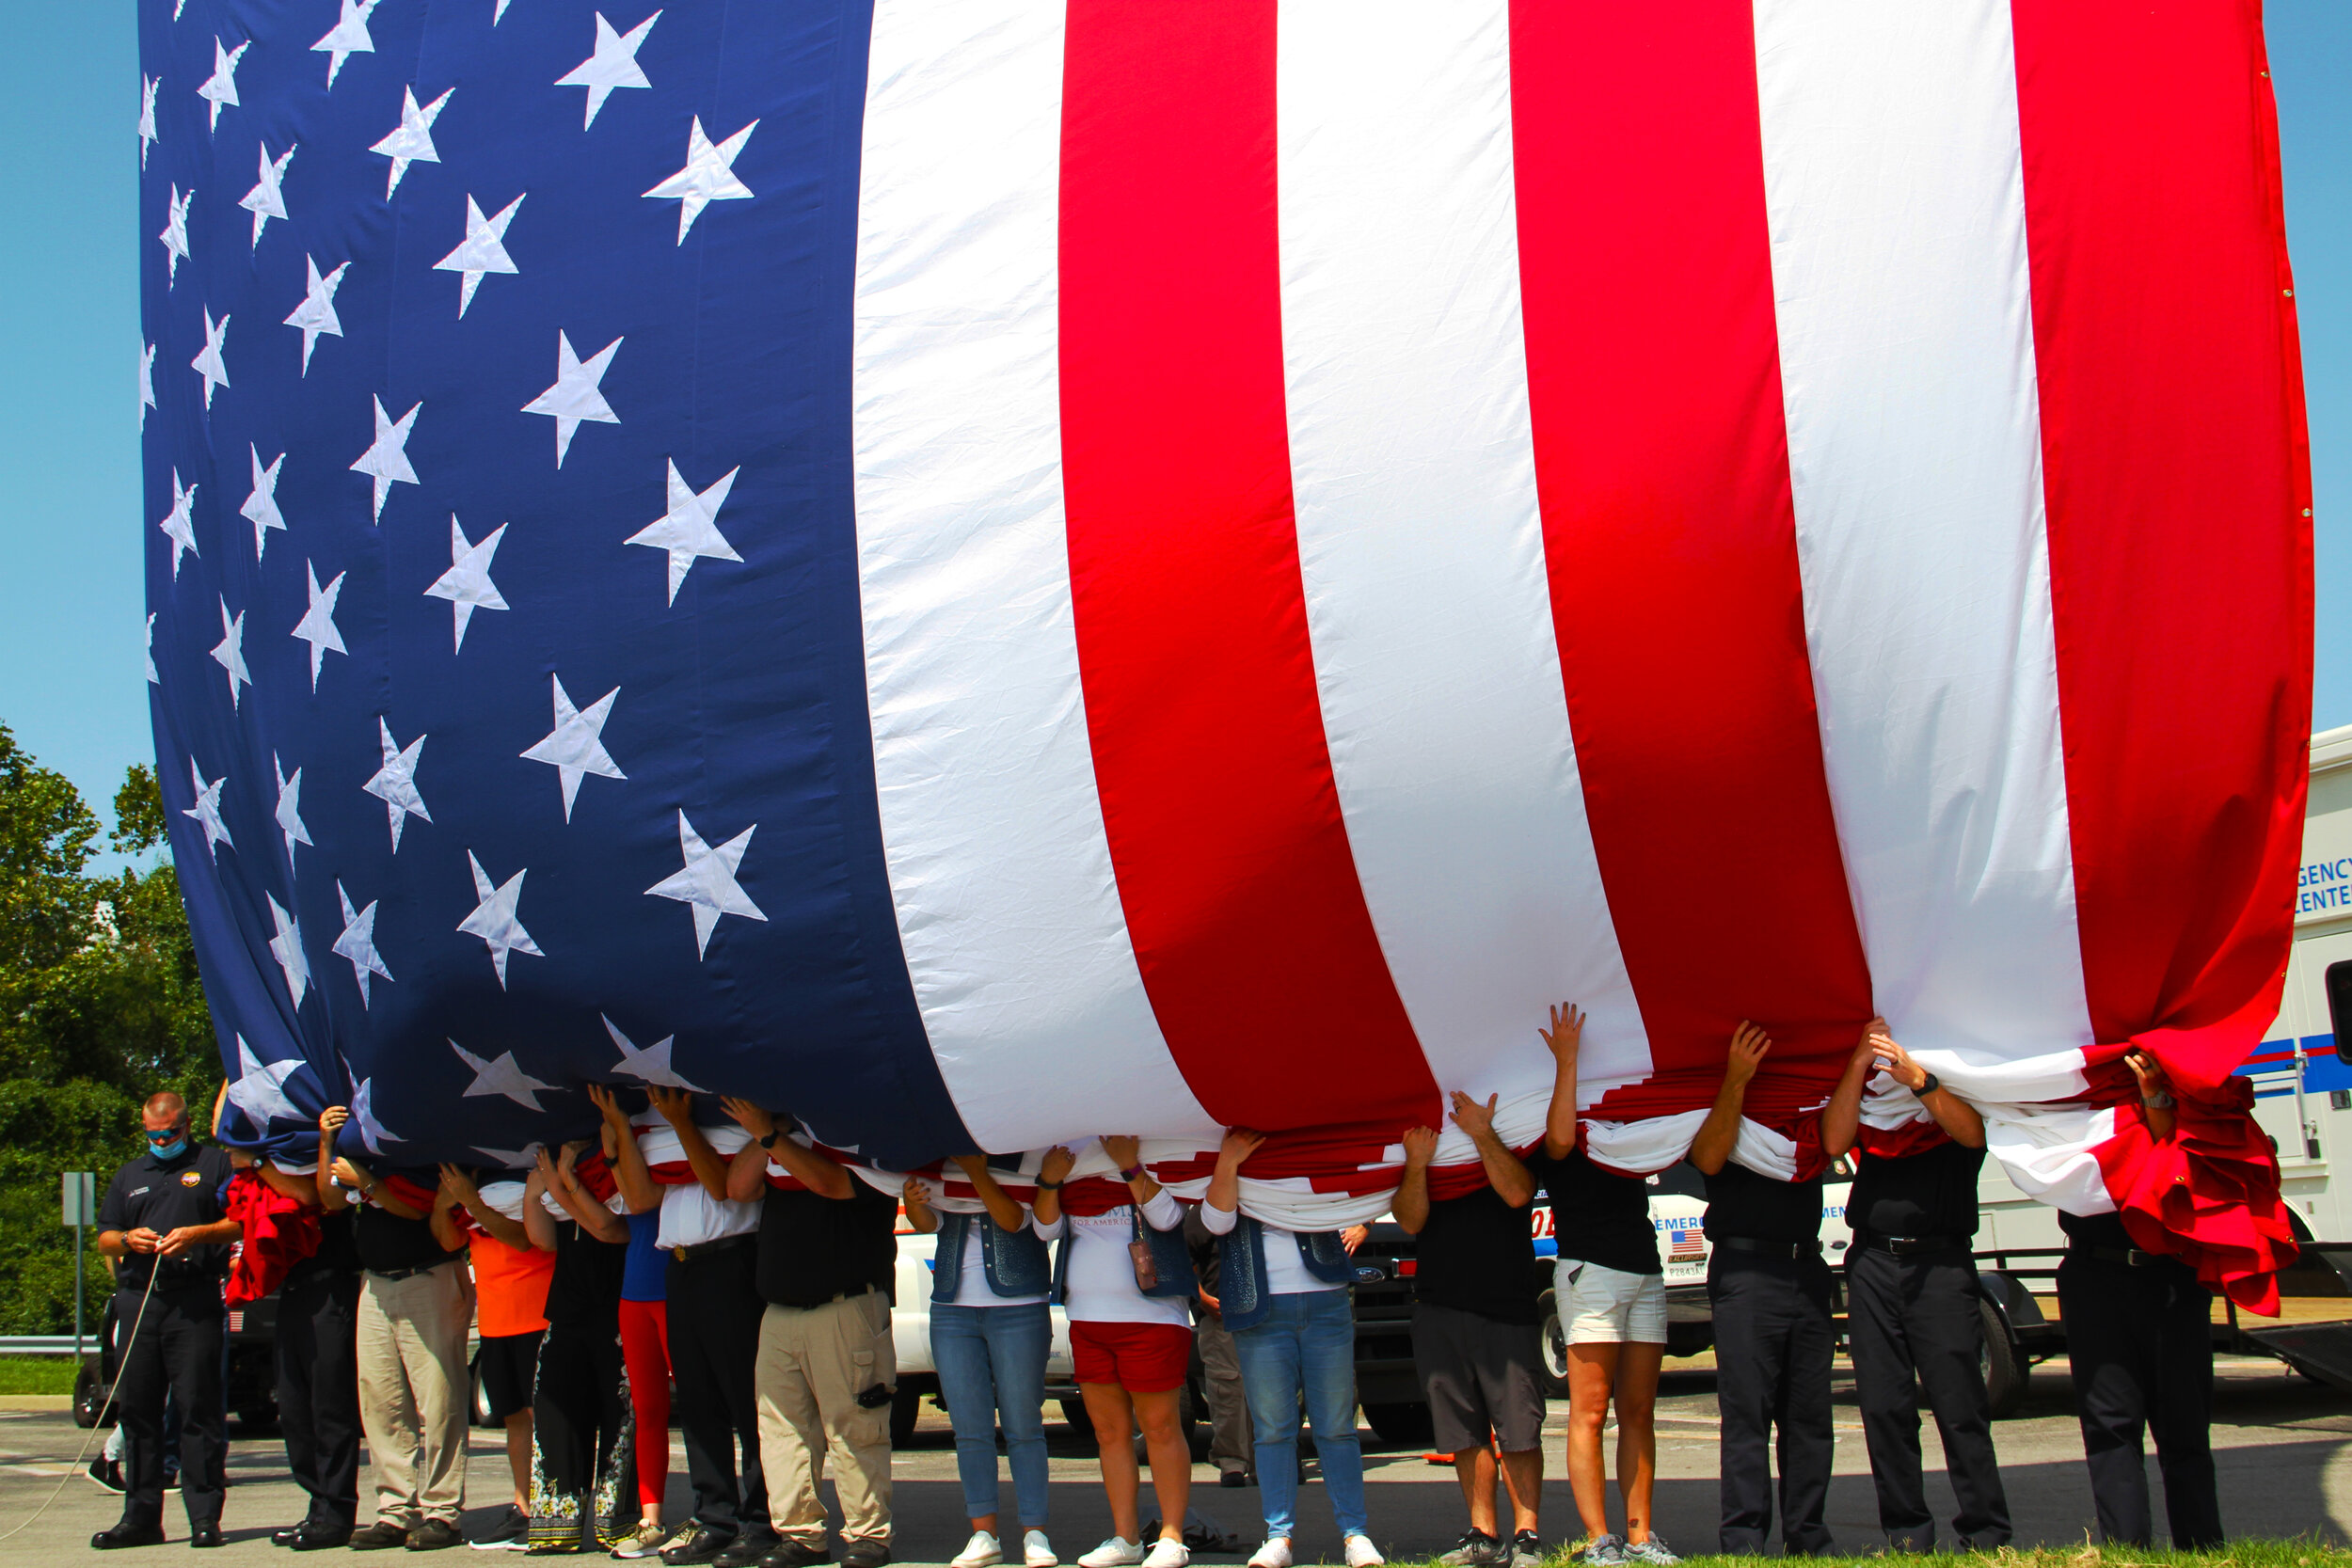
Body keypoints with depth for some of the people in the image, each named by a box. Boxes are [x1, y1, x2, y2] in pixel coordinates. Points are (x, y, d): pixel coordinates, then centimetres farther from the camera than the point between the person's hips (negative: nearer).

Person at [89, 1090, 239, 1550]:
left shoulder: (215, 1163, 9)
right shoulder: (128, 1176, 24)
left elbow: (242, 1222, 2)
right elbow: (103, 1238, 20)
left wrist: (197, 1234, -13)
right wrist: (127, 1239, -1)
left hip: (196, 1302, -5)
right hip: (138, 1300, 5)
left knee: (199, 1406, -7)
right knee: (136, 1408, 4)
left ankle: (205, 1516, -4)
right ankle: (141, 1516, 11)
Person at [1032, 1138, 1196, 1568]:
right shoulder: (1075, 1171, 14)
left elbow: (1166, 1217, -15)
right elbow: (1046, 1229, 5)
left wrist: (1131, 1166, -21)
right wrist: (1050, 1182, -11)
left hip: (1152, 1318, -5)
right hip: (1087, 1319, 5)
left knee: (1159, 1426, -2)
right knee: (1109, 1431, 8)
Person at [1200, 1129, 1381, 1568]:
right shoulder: (1224, 1174, 12)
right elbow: (1218, 1220, -5)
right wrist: (1228, 1163, -15)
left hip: (1326, 1305, 0)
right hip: (1261, 1313, 0)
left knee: (1336, 1428, 1)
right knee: (1272, 1430, -1)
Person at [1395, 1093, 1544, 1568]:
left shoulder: (1509, 1143, 10)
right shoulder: (1421, 1147, 13)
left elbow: (1517, 1193, -10)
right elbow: (1410, 1221, 2)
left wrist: (1482, 1134, -17)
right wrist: (1417, 1164, -14)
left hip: (1507, 1311, -2)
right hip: (1438, 1310, 2)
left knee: (1518, 1428, -6)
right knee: (1466, 1430, 4)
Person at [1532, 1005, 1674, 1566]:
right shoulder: (1558, 1148, 1)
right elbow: (1560, 1136, -22)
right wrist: (1565, 1060, -19)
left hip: (1645, 1275, 6)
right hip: (1590, 1270, -6)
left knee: (1638, 1411, 5)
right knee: (1590, 1412, -7)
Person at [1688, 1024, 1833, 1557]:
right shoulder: (1714, 1100, 6)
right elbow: (1710, 1158, -11)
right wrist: (1737, 1079, -18)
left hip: (1807, 1268, 4)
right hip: (1745, 1269, -4)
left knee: (1810, 1414, 5)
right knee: (1747, 1413, -6)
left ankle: (1808, 1541, 11)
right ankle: (1743, 1541, -4)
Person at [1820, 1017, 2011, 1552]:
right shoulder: (1858, 1080, 16)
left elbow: (1972, 1132, -9)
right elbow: (1834, 1142, -1)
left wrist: (1915, 1077, -21)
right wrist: (1859, 1063, -8)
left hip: (1940, 1261, -2)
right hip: (1872, 1261, 2)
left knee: (1960, 1406, -5)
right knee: (1883, 1408, 1)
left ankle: (1986, 1537, 0)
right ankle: (1906, 1537, 7)